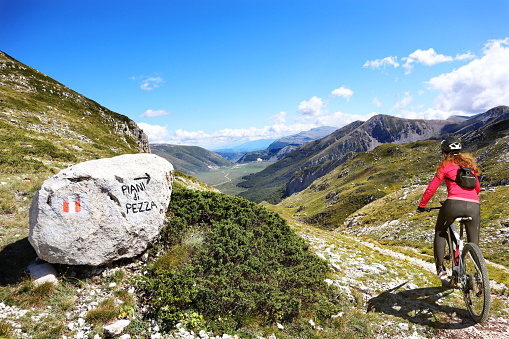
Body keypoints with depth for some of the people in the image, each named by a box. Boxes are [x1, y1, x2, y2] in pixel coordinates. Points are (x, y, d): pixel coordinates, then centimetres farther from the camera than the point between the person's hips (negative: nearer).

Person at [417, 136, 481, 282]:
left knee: (440, 232, 19)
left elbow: (431, 188, 5)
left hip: (454, 204, -4)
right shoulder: (470, 162, 22)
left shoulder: (446, 165, 7)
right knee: (474, 243, 14)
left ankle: (441, 269, 15)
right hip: (474, 206, 4)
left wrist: (421, 205, 17)